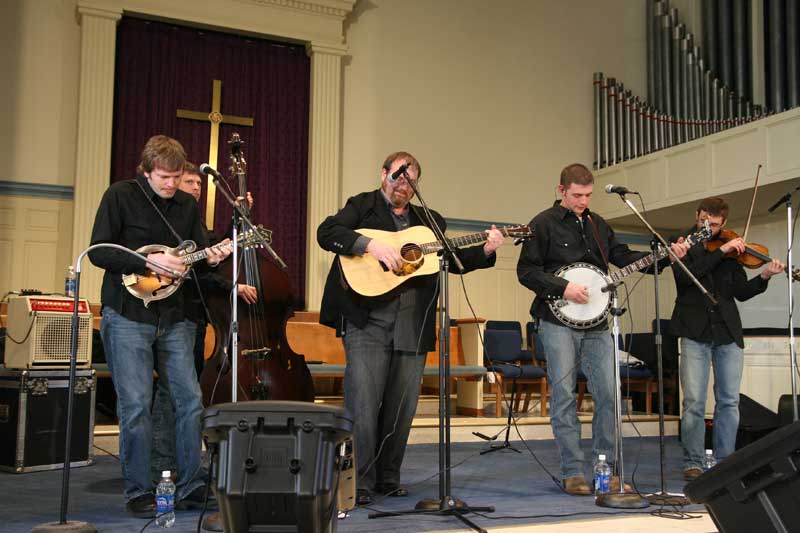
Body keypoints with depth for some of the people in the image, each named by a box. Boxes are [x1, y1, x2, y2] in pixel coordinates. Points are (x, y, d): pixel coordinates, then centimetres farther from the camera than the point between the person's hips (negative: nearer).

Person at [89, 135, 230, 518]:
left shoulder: (187, 205, 10)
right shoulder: (121, 195, -4)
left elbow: (197, 256, 13)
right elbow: (98, 251, -10)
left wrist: (211, 259, -10)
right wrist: (148, 261, -21)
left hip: (173, 317, 5)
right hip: (128, 315, -5)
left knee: (190, 400, 3)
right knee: (135, 406, -3)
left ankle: (191, 487, 13)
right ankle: (138, 493, 9)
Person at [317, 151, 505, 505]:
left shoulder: (429, 221, 21)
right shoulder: (362, 206, 8)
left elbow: (452, 260, 21)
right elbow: (326, 232, -7)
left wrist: (485, 251, 4)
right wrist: (371, 244, -19)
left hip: (412, 326, 4)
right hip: (367, 321, -4)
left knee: (401, 407, 8)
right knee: (363, 405, -8)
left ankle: (388, 478, 21)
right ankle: (359, 482, 2)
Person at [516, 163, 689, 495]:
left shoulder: (598, 225, 17)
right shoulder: (543, 224, -1)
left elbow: (624, 257, 18)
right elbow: (526, 271, -6)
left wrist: (667, 255, 7)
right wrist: (563, 288, -16)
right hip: (558, 321, -5)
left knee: (608, 394, 2)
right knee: (563, 395, -2)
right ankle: (573, 472, 6)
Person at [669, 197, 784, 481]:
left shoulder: (730, 250, 14)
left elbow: (741, 292, 9)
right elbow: (684, 274, -15)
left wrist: (764, 276, -8)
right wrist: (720, 252, -18)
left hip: (728, 332, 4)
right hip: (695, 332, -3)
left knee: (729, 402, 5)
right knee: (694, 402, -5)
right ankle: (693, 463, 6)